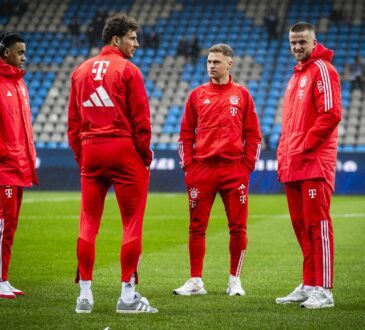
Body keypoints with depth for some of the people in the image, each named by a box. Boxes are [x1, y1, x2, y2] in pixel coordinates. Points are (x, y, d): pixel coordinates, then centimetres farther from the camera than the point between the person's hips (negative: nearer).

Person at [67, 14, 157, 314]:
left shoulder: (81, 71, 12)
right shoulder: (128, 70, -5)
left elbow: (73, 120, 12)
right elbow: (141, 119, -8)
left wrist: (80, 155, 16)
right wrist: (146, 156, 1)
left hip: (90, 151, 6)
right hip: (123, 151, -6)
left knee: (88, 223, 9)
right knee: (132, 224, 0)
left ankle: (85, 294, 10)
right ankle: (128, 295, 0)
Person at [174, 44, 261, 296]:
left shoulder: (242, 94, 8)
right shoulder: (197, 95, 11)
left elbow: (253, 134, 8)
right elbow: (186, 134, 11)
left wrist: (247, 166, -1)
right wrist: (188, 166, 2)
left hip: (234, 169, -1)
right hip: (201, 169, 1)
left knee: (238, 227, 0)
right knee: (197, 227, 1)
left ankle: (235, 280, 10)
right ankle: (196, 281, 8)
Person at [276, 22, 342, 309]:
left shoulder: (321, 69, -6)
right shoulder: (297, 75, 22)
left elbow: (331, 114, -16)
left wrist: (306, 147, -15)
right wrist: (284, 154, 15)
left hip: (315, 162, -9)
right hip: (293, 165, 9)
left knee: (317, 224, -9)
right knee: (301, 225, 9)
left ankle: (323, 290, -8)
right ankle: (308, 286, 15)